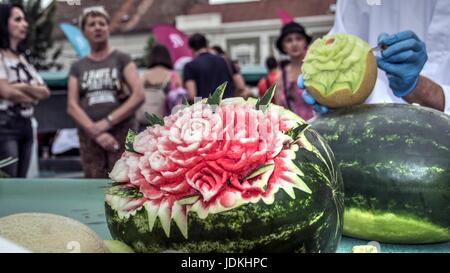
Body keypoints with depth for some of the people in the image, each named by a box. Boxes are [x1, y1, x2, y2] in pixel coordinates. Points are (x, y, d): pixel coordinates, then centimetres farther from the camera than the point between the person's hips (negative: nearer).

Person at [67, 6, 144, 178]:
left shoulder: (122, 59, 9)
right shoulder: (77, 67, 15)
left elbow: (139, 95, -3)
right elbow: (72, 106, 5)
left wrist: (108, 121, -11)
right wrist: (95, 131, -10)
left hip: (122, 134, -2)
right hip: (89, 137, 2)